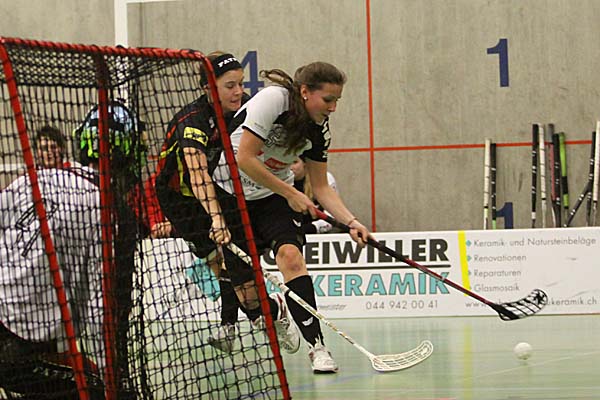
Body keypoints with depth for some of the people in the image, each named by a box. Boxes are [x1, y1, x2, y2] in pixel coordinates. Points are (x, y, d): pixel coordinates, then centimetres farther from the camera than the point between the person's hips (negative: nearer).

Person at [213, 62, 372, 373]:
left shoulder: (319, 130, -7)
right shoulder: (273, 99, -25)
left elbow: (321, 187, -1)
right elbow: (245, 159, -27)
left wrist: (351, 222, -15)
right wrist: (290, 193, -22)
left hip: (274, 198, 3)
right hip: (229, 193, -3)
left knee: (291, 255, -22)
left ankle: (316, 346, -27)